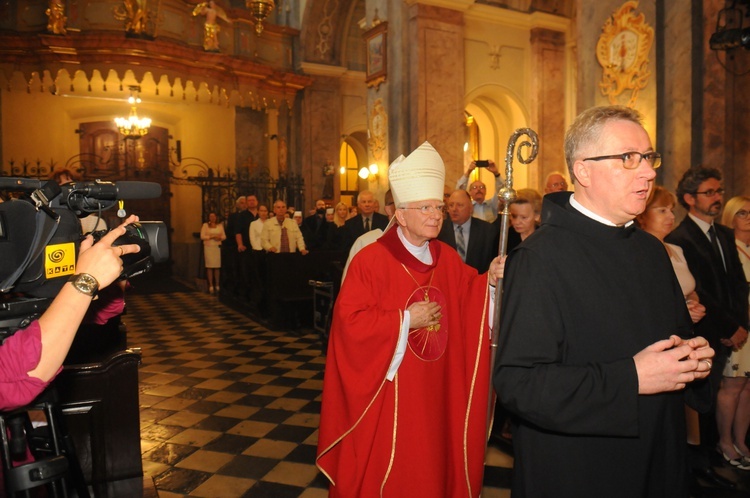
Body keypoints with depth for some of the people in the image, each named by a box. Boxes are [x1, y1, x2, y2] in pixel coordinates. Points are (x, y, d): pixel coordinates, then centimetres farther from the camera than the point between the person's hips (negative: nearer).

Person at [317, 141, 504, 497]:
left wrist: (489, 280, -13)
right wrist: (405, 320, -19)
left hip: (436, 393, 5)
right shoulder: (370, 260, -16)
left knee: (433, 465, 19)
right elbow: (350, 323, -19)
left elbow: (466, 299, 7)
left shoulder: (448, 259, 3)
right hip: (387, 394, -5)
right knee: (387, 469, 11)